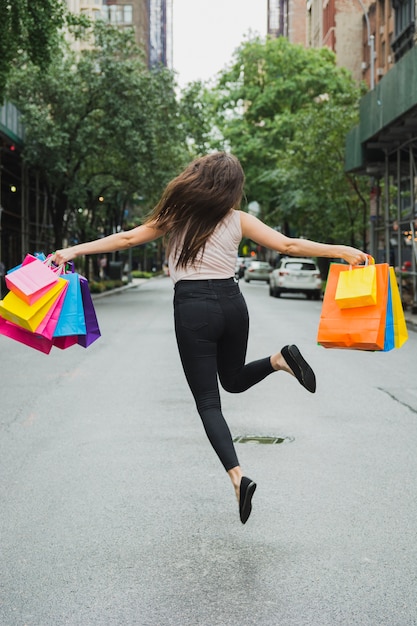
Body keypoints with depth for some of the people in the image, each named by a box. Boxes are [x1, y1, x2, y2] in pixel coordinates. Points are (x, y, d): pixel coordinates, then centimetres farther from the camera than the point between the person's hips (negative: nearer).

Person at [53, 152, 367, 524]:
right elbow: (288, 245, 0)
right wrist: (342, 251, 6)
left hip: (192, 309, -3)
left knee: (208, 403, 1)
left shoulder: (176, 216, 2)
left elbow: (128, 238, 1)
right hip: (232, 304, 3)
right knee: (233, 380, 28)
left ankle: (237, 475, -18)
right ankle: (281, 359, -1)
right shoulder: (237, 219, 4)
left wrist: (73, 251, 5)